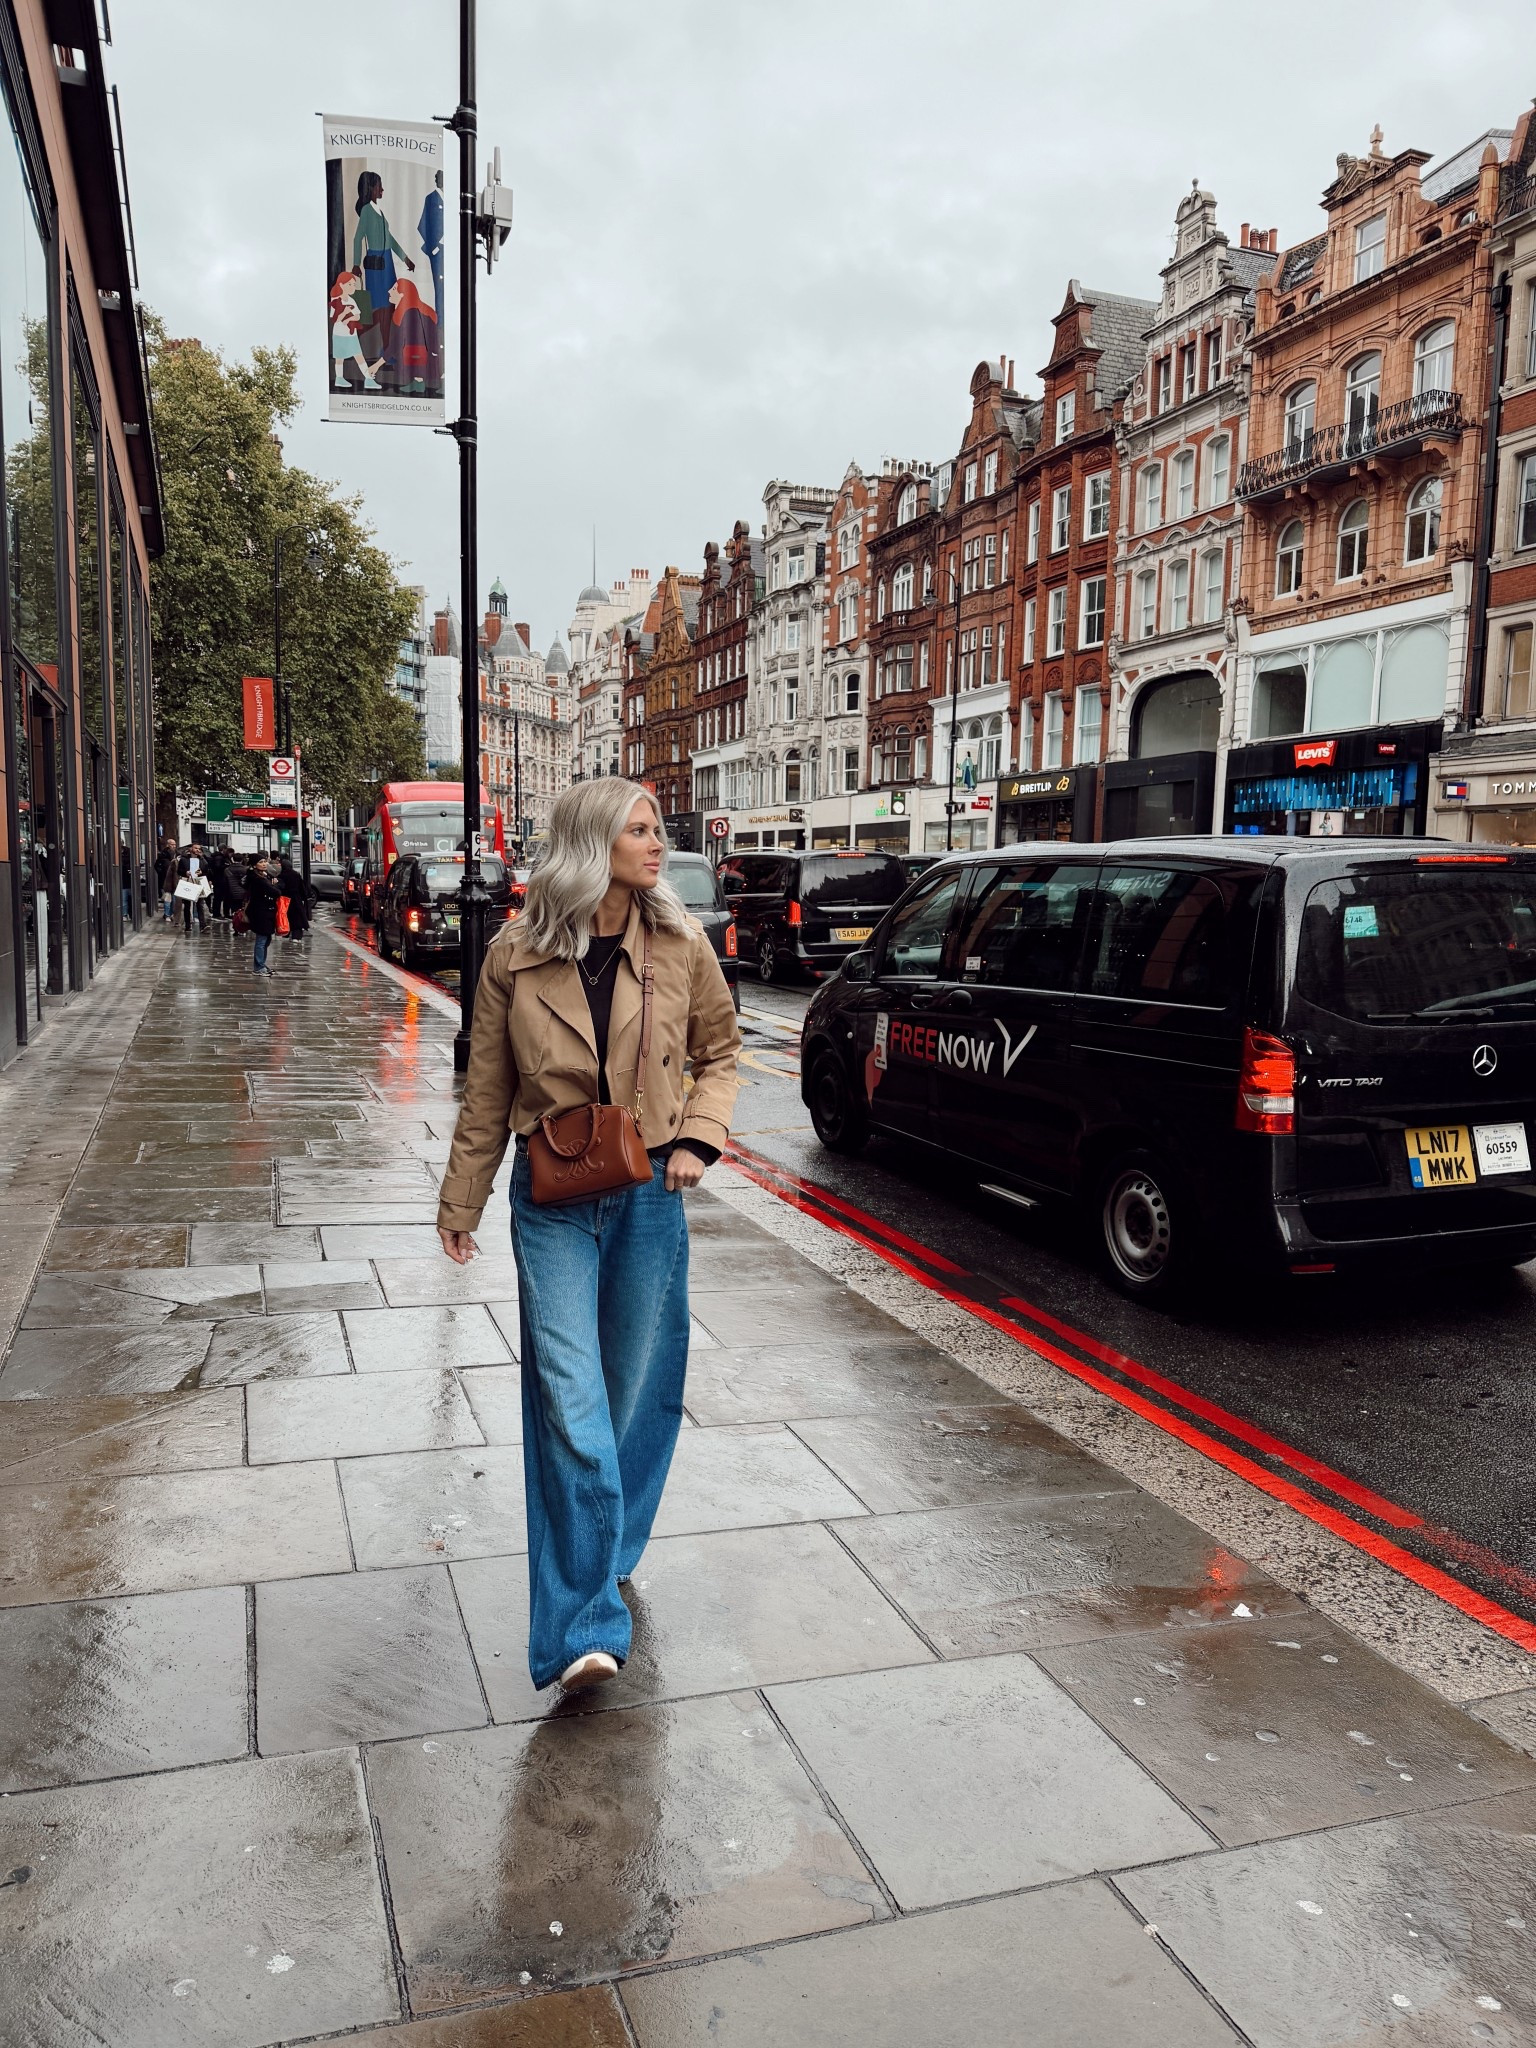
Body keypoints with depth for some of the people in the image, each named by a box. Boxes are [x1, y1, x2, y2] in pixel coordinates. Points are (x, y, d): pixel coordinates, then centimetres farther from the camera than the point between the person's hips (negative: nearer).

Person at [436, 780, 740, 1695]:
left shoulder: (682, 947, -3)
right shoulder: (516, 957, -5)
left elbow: (720, 1049, 12)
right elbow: (488, 1092, 4)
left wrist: (699, 1138, -3)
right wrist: (462, 1202, 9)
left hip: (650, 1197, 2)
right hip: (553, 1203, -2)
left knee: (637, 1394, 13)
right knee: (571, 1404, -7)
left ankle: (603, 1562, 37)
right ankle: (587, 1626, 1)